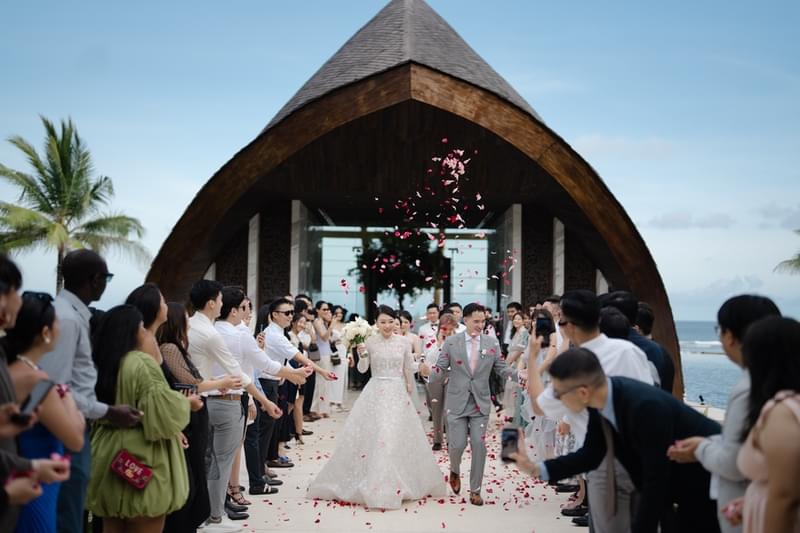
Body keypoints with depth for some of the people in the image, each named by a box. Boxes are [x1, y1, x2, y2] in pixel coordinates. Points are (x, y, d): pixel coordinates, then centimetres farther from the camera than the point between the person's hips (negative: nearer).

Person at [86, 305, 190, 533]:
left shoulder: (102, 364, 6)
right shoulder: (142, 363, -16)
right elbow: (165, 412, -19)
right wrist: (184, 402, -1)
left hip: (108, 456, 7)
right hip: (142, 460, -7)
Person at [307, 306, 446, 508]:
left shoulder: (403, 342, 1)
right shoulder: (370, 341, -1)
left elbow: (409, 370, 10)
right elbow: (362, 369, -5)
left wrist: (410, 393, 14)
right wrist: (362, 354, -23)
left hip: (398, 394, 1)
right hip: (375, 393, -1)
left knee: (397, 437, 0)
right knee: (372, 436, -3)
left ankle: (396, 485, 14)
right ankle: (369, 483, 9)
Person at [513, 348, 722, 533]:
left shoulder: (646, 406, -38)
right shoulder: (601, 400, -13)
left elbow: (655, 481, -32)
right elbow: (591, 455, 0)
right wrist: (536, 468, -9)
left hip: (706, 481, -7)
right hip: (674, 482, 7)